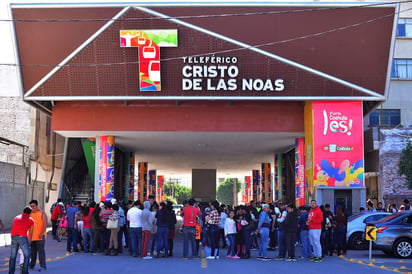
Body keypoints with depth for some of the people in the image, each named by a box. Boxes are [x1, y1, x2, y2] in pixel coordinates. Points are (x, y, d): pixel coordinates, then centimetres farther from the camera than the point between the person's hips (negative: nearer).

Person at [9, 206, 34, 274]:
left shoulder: (16, 217, 28)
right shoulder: (31, 220, 16)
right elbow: (30, 234, 22)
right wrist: (29, 244, 37)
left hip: (13, 237, 4)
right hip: (22, 237, -4)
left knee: (13, 256, 17)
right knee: (27, 255, 7)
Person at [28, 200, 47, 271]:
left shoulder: (42, 213, -3)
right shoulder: (30, 214, 12)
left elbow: (45, 224, -10)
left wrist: (42, 233, -20)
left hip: (40, 236, -5)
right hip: (32, 236, 5)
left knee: (41, 250, -8)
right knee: (32, 251, 12)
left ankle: (43, 266, -7)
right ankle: (31, 265, 22)